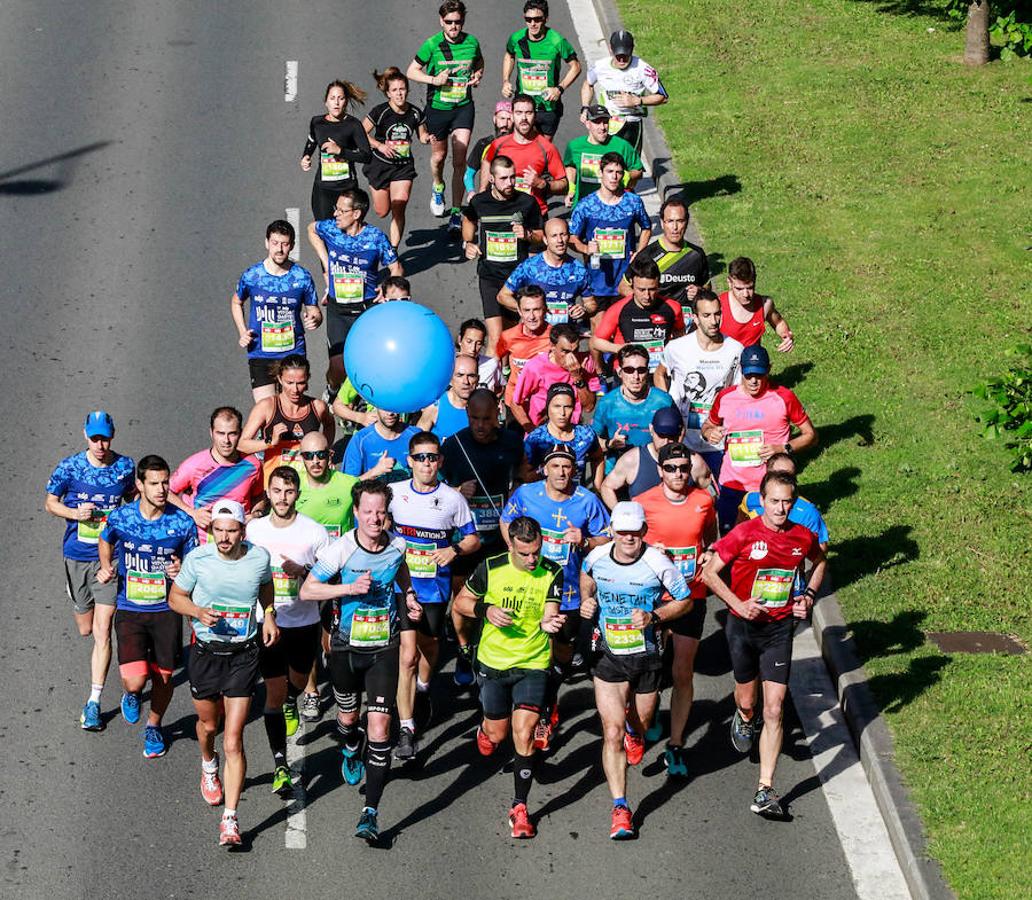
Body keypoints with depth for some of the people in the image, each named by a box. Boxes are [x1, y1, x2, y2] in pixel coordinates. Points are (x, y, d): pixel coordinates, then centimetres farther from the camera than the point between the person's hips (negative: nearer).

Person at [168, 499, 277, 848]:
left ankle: (230, 819, -6)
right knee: (208, 723, 22)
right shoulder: (197, 559, -12)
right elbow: (175, 597, 1)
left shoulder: (259, 557, -7)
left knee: (233, 740, -8)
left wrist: (269, 615, 1)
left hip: (243, 654, -1)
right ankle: (208, 766, 59)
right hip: (205, 651, 1)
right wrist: (199, 612, -18)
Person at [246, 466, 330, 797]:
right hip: (267, 623, -1)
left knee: (298, 681, 23)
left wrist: (302, 571, -20)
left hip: (304, 623, 1)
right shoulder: (253, 530, -4)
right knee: (274, 691, -4)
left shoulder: (314, 532, -9)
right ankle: (280, 765, -2)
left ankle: (290, 702, 61)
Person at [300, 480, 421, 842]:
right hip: (346, 646, 0)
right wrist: (350, 588, -24)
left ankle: (371, 812, -10)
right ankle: (351, 751, 59)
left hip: (384, 647, 0)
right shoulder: (341, 550, -17)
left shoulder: (396, 544, -6)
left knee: (379, 727, -11)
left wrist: (409, 596, 3)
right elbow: (307, 589, -12)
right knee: (348, 717, 20)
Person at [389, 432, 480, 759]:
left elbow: (472, 538, 5)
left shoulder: (453, 499, -4)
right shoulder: (394, 493, -3)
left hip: (436, 588, 1)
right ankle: (406, 730, -9)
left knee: (429, 645, 22)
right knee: (407, 655, -11)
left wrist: (454, 549, -15)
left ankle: (423, 688, 55)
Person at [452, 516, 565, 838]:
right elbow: (461, 602, 4)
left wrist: (550, 622, -41)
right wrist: (485, 610, -15)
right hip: (492, 663, 1)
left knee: (523, 734, -12)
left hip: (532, 666, -1)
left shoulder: (552, 573, -9)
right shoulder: (491, 569, -7)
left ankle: (519, 808, -2)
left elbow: (549, 614, -18)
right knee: (498, 733, 13)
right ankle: (484, 731, 52)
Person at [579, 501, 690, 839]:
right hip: (608, 657, 0)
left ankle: (634, 731, 60)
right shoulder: (597, 557, -7)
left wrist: (654, 617, -19)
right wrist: (586, 600, 1)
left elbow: (685, 601, -3)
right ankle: (620, 809, -11)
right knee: (612, 733, -12)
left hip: (646, 657, 0)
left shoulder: (657, 563, -16)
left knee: (639, 726, 20)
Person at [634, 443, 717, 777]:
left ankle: (675, 746, 6)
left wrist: (709, 554, -1)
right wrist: (649, 551, -16)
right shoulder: (643, 503, -9)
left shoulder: (704, 501, -1)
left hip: (691, 596, 1)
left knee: (683, 673, 0)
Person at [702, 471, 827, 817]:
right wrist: (739, 604, -17)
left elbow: (819, 562, 19)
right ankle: (744, 719, 55)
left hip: (779, 629, 1)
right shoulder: (744, 534, -14)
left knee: (774, 710, -8)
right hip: (743, 626, -1)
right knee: (748, 701, 15)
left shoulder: (803, 537, -5)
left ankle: (765, 790, -6)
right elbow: (709, 573, -7)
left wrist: (809, 595, 4)